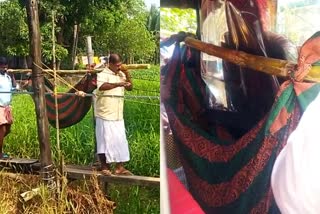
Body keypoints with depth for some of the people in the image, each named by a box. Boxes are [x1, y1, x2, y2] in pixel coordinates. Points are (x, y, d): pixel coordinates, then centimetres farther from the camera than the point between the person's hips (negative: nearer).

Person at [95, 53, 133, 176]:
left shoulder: (121, 74, 12)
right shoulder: (103, 74, -10)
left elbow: (130, 88, 13)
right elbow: (101, 86, -29)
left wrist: (127, 75, -1)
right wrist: (118, 84, -32)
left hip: (118, 115, 7)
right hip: (105, 115, -7)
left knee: (120, 140, 8)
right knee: (105, 140, 1)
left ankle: (120, 167, 15)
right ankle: (104, 167, 11)